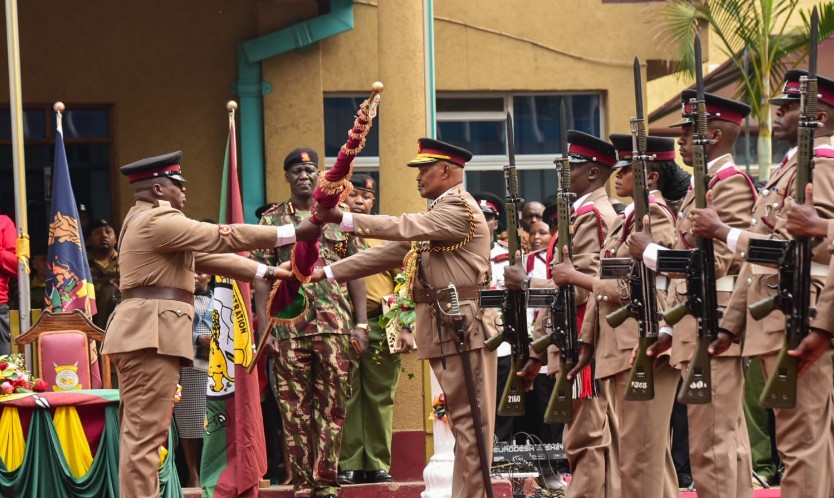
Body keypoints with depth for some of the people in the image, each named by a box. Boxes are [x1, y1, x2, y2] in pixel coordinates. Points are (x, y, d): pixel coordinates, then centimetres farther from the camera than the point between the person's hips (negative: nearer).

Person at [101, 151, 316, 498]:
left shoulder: (150, 221, 23)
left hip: (144, 333, 11)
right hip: (150, 333, -11)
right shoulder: (158, 220, -11)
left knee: (139, 431, 10)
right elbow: (223, 238, -13)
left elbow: (207, 256, 23)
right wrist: (293, 234, -10)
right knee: (146, 431, -12)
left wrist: (266, 272, 20)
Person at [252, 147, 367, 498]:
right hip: (289, 328, -1)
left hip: (335, 326, 1)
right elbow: (261, 279, 5)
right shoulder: (271, 221, 8)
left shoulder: (339, 217, 10)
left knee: (332, 406, 1)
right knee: (294, 410, 0)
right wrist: (264, 329, -3)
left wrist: (361, 323, 2)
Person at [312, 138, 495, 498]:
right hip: (444, 329, 10)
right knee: (462, 419, 11)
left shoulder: (460, 209, -9)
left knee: (469, 421, -8)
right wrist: (329, 273, 12)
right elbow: (390, 252, 18)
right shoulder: (438, 213, 21)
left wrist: (346, 220, -25)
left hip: (463, 328, -10)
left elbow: (406, 228, -22)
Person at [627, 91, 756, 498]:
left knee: (712, 447, -10)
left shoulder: (731, 183, -10)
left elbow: (718, 262, -19)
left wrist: (650, 252, -10)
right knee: (724, 444, 11)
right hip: (693, 331, 10)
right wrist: (668, 328, 16)